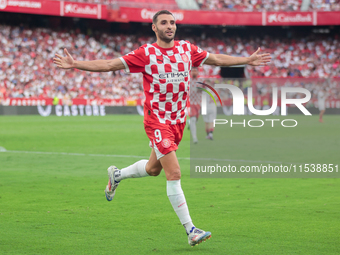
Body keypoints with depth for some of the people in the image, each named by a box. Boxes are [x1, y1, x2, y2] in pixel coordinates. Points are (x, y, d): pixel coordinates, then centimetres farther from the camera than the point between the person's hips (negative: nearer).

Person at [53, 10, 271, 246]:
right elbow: (108, 65, -8)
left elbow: (217, 59, 16)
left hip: (179, 120, 6)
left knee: (153, 169, 20)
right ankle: (191, 230, -11)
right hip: (157, 120, -6)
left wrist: (248, 60, 17)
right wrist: (75, 64, -16)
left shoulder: (187, 49, 4)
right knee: (174, 173, -13)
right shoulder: (145, 53, -9)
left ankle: (117, 175, 49)